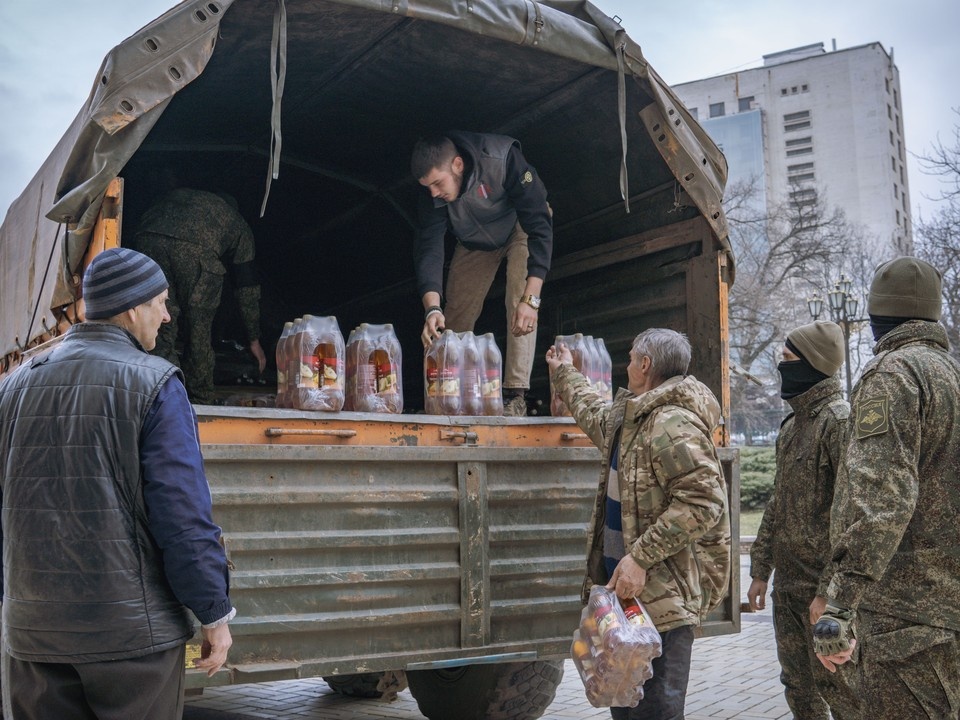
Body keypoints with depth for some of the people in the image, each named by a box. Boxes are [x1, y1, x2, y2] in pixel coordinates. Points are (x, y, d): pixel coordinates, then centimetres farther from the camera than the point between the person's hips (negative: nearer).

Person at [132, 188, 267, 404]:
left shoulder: (175, 195, 42)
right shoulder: (238, 224, 32)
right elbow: (247, 288, 31)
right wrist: (254, 341, 37)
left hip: (147, 240, 2)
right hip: (196, 249, -2)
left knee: (160, 333, 7)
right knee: (198, 335, 13)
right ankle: (200, 403, 19)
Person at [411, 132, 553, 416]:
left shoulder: (503, 160, -39)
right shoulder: (432, 194, -26)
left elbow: (540, 226, -39)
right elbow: (428, 248, -30)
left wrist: (531, 299, -46)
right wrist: (432, 308, -48)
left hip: (521, 229, -4)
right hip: (475, 241, 4)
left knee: (520, 304, -26)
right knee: (455, 320, -1)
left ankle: (515, 395, -24)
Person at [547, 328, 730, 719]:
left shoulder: (673, 424, -19)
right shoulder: (627, 418, 14)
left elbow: (703, 500, -28)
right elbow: (594, 411, 37)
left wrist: (641, 557, -28)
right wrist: (564, 373, 50)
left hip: (663, 595, -10)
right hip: (626, 588, 10)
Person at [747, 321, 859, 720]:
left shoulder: (839, 420, -14)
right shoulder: (791, 425, 13)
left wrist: (831, 591, -23)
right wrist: (760, 570, 17)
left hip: (822, 582, -8)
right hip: (787, 580, 9)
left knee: (835, 684, 1)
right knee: (798, 687, 16)